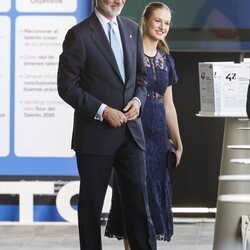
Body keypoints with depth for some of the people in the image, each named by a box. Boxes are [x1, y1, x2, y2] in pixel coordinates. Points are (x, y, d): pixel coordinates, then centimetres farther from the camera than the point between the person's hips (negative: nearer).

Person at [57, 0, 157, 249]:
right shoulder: (79, 35, -9)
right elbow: (67, 86, -10)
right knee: (91, 203, 6)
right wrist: (103, 111, -16)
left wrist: (138, 99, -2)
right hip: (96, 133, -5)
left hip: (130, 132, 5)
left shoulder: (132, 29, 10)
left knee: (138, 200, 4)